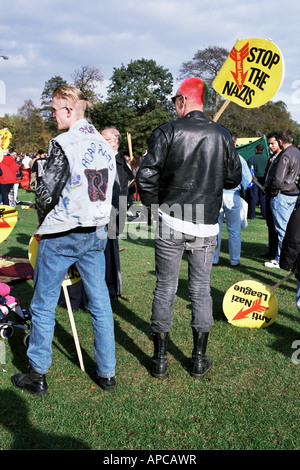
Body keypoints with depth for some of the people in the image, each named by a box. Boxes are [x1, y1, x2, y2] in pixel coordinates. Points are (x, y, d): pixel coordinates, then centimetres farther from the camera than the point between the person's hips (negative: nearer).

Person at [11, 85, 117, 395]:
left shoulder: (63, 144, -14)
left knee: (43, 306, 8)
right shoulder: (104, 145, 8)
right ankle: (106, 373, 21)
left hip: (62, 236, -7)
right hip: (97, 233, 7)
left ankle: (38, 375, 19)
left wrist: (44, 219, 6)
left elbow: (46, 193, -13)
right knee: (100, 304, 12)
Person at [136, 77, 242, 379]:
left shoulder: (167, 132, -6)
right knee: (201, 290, 12)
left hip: (170, 222, -2)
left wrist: (153, 208, 7)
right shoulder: (222, 135, 2)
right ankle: (199, 360, 21)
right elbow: (234, 179, 8)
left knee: (165, 288, 8)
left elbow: (146, 176, -10)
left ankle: (160, 361, 17)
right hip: (206, 225, 2)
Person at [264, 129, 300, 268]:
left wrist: (273, 192, -9)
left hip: (282, 196, -9)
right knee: (287, 227, 16)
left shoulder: (285, 156, -19)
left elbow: (278, 179, -24)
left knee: (282, 229, -4)